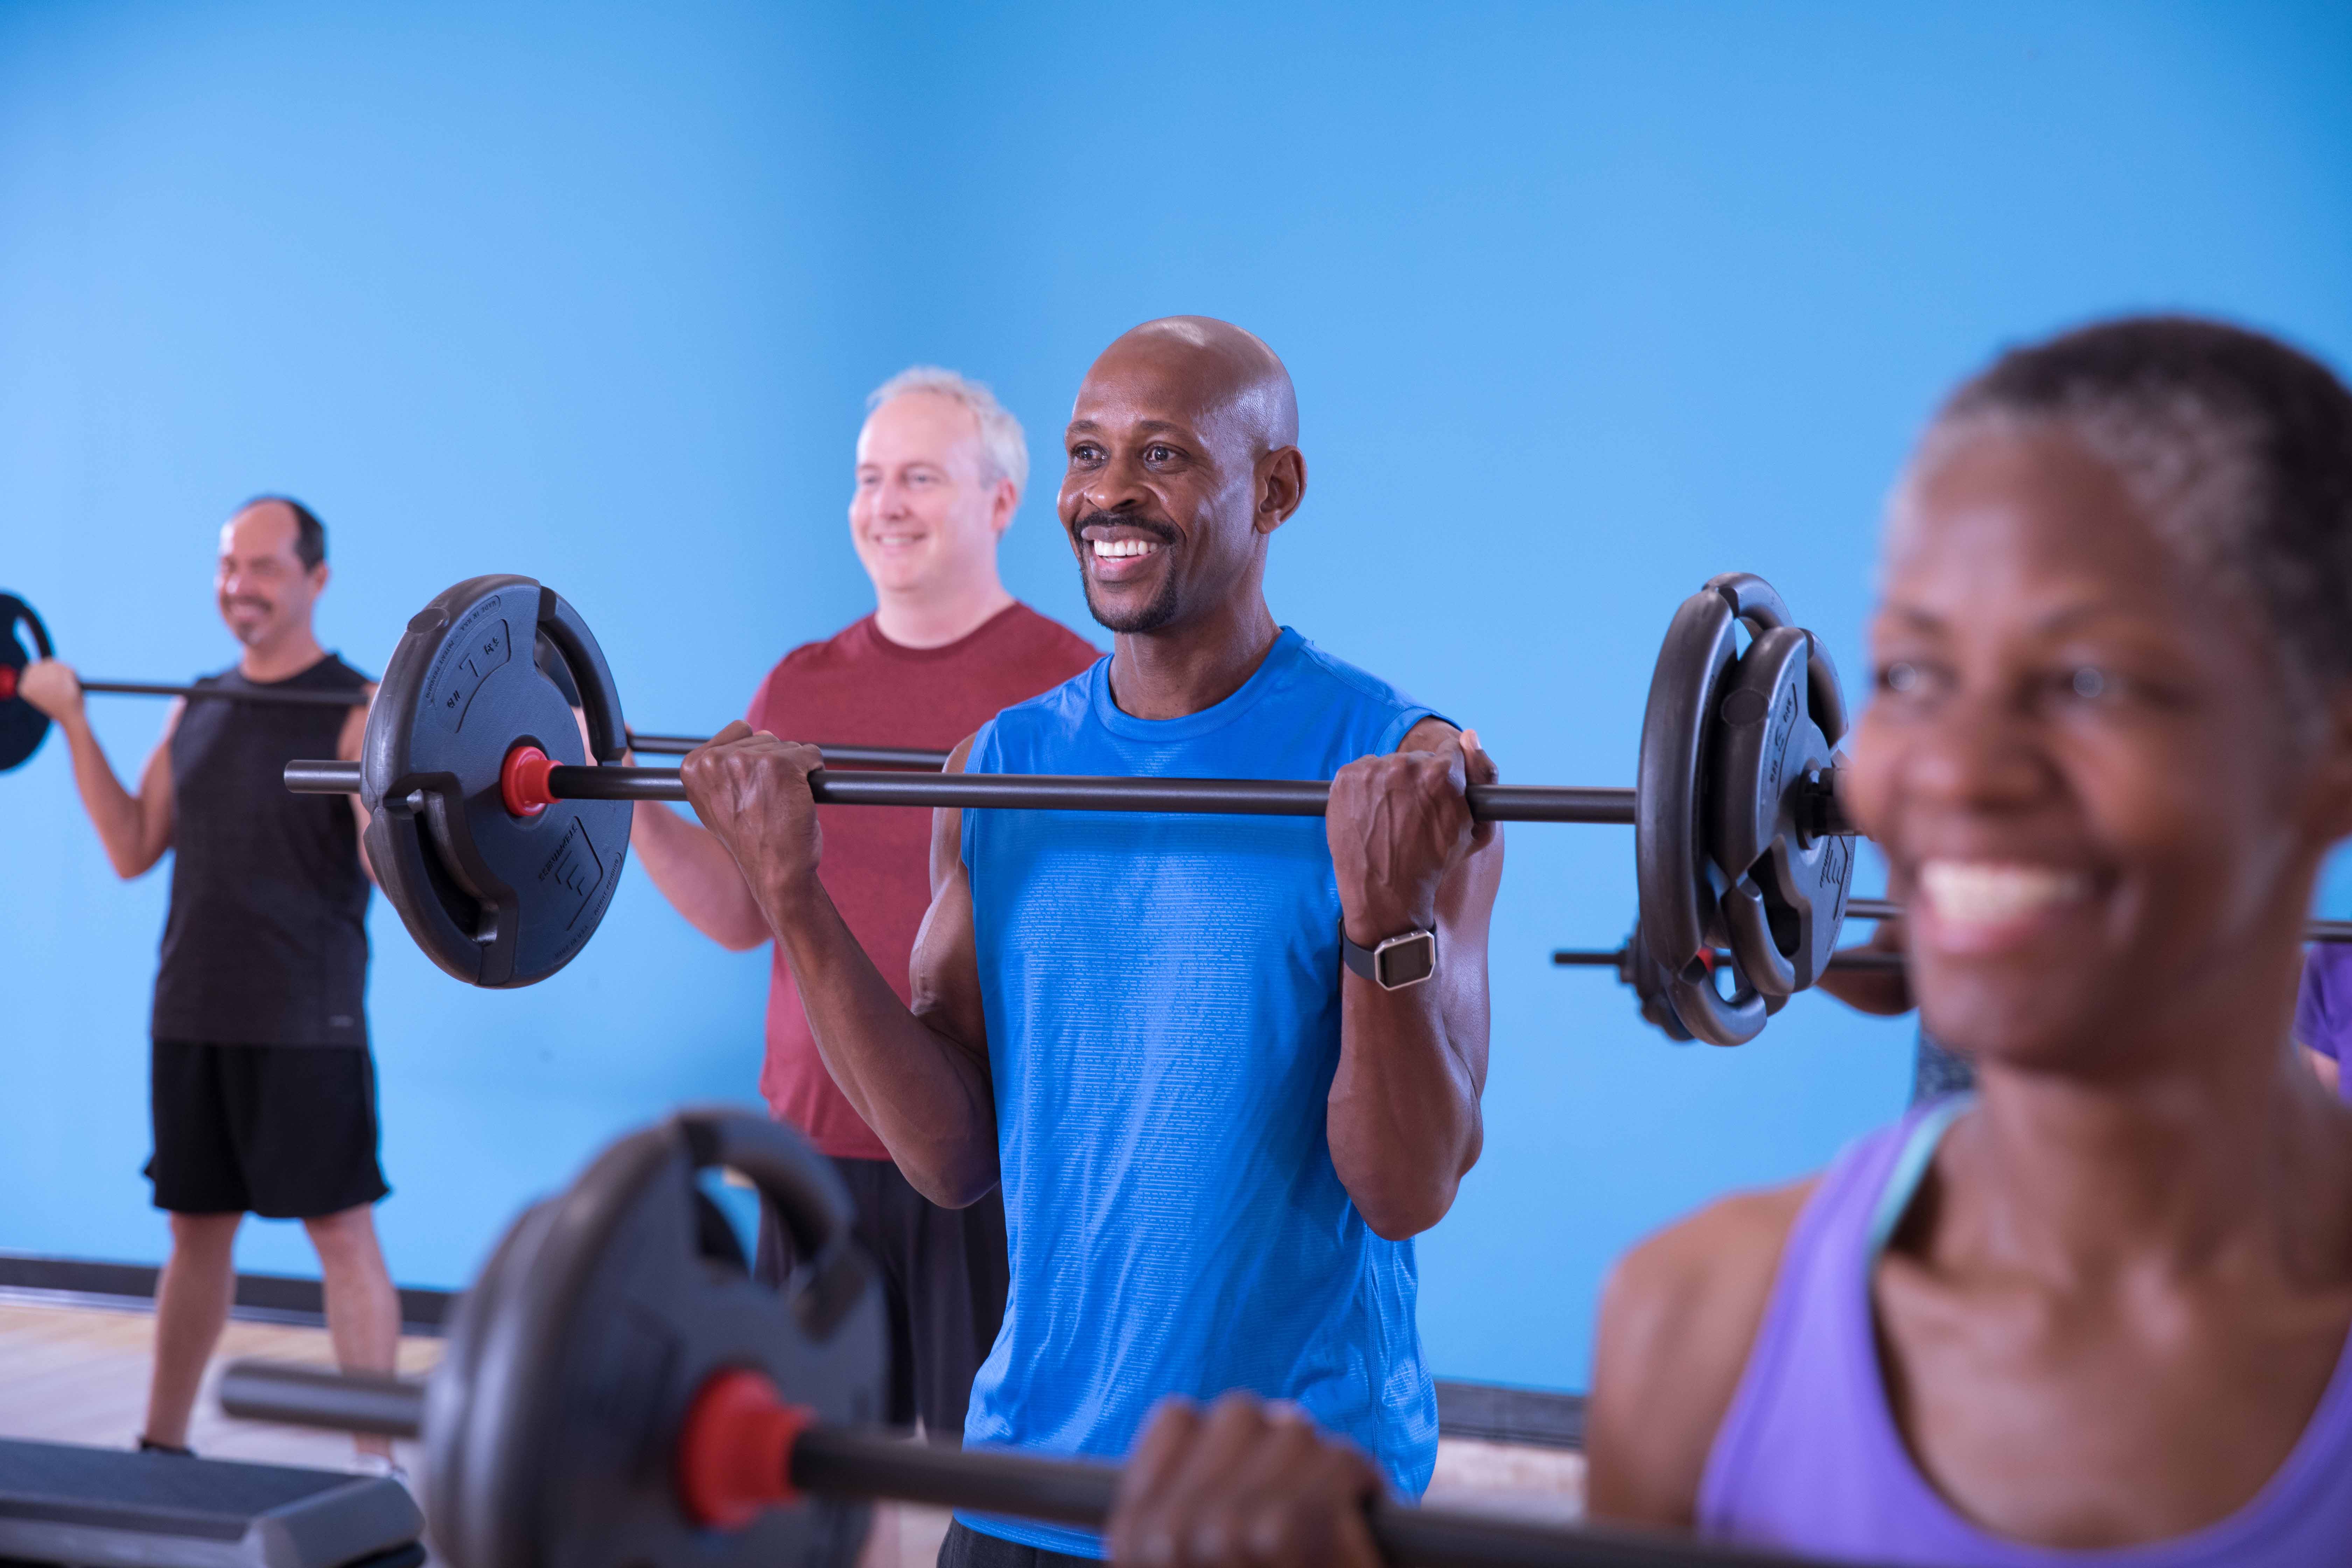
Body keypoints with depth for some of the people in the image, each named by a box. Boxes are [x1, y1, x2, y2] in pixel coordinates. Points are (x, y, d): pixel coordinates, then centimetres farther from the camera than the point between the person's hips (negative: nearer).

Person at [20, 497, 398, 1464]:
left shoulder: (354, 712, -8)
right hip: (190, 1017, 6)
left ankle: (375, 1460, 2)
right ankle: (162, 1442, 26)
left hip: (305, 1022, -6)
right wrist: (75, 723, 10)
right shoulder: (197, 710, 12)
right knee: (196, 1229, 15)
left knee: (342, 1232, -3)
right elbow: (134, 849, 12)